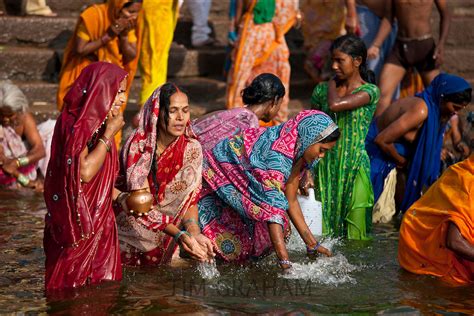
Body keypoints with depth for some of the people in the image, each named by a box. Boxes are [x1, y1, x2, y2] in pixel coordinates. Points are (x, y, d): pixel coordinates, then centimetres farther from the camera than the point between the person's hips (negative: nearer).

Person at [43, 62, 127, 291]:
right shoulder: (75, 123, -19)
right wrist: (109, 134, -21)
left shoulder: (95, 122, 10)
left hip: (99, 218, 9)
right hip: (78, 220, -9)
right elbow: (84, 171, -28)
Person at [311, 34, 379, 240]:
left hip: (354, 169, -4)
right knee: (322, 233, 3)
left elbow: (335, 105, -22)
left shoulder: (369, 92, -5)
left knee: (354, 236, -4)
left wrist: (332, 84, -1)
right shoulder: (322, 90, 8)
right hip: (325, 167, 4)